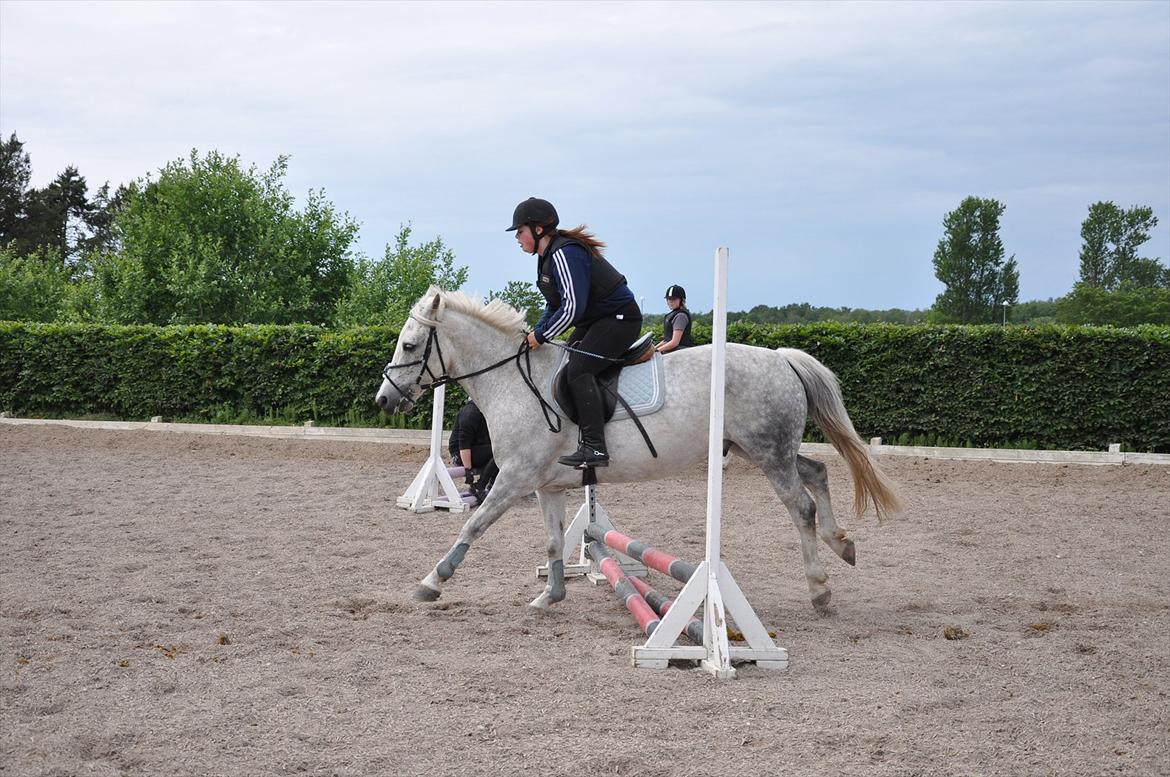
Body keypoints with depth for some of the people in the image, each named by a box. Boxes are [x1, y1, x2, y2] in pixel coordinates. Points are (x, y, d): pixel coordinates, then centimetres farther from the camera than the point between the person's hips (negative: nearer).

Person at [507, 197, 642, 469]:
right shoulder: (547, 256, 12)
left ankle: (594, 447, -29)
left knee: (579, 369, -24)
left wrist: (541, 335, -18)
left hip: (620, 318, -11)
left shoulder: (564, 254, -22)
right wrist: (537, 332, 3)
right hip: (595, 321, 11)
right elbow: (555, 305, 18)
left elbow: (573, 307, -28)